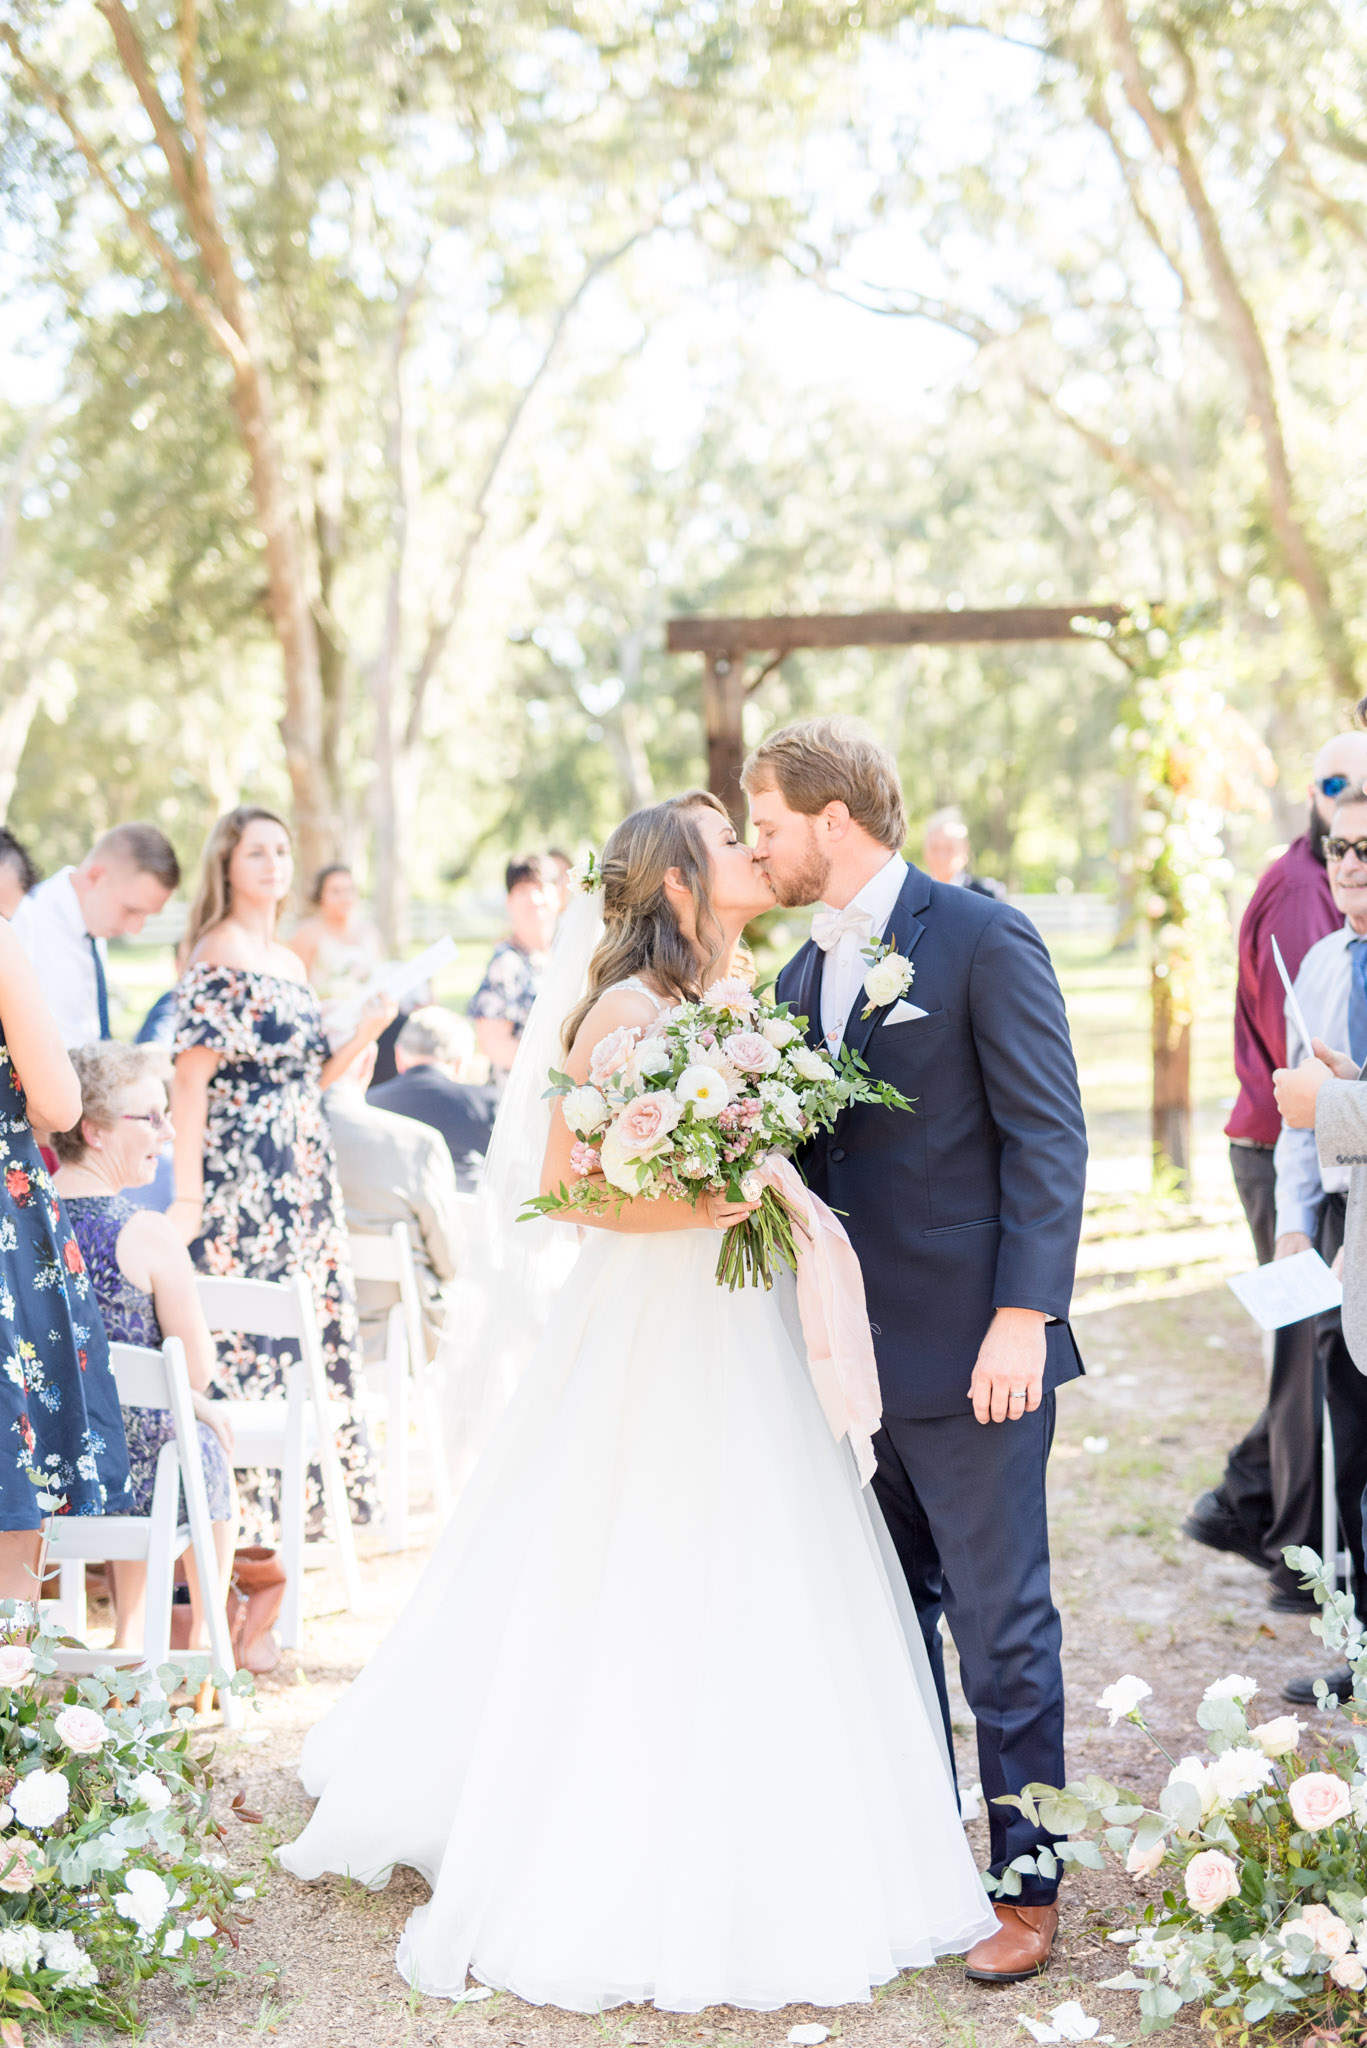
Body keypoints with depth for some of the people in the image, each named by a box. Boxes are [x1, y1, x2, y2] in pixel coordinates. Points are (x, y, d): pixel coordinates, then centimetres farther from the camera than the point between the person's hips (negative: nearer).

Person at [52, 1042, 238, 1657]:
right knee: (212, 1441, 28)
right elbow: (199, 1370, -15)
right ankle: (205, 1639, 42)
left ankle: (130, 1636, 42)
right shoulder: (146, 1235, -22)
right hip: (133, 1470, -5)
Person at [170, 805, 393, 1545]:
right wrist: (187, 1196, -20)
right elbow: (190, 1078, -15)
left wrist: (362, 1036, 4)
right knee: (249, 1341, -8)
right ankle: (240, 1516, -2)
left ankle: (294, 1496, 20)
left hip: (304, 1175, 9)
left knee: (315, 1330, 10)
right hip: (243, 1175, -9)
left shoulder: (291, 963, 17)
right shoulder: (220, 955, -9)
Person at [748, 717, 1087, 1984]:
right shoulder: (803, 975, 13)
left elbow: (1047, 1137, -14)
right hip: (858, 1354, 8)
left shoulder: (983, 941, -10)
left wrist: (1024, 1318, -20)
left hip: (970, 1354, -8)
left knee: (1000, 1628, 0)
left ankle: (1026, 1891, 13)